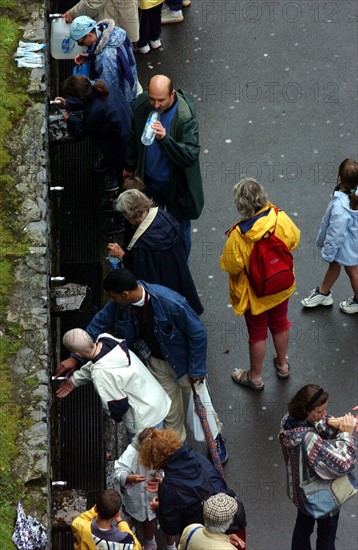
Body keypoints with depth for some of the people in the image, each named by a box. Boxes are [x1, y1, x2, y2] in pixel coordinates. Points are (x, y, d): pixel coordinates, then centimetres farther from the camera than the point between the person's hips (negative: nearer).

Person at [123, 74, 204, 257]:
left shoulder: (186, 117, -31)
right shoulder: (141, 104, -15)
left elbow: (190, 156, -35)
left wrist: (164, 138, -48)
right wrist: (130, 166, 15)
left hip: (176, 185, -4)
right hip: (148, 180, 4)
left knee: (180, 228, 18)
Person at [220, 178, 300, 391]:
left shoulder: (239, 235, -34)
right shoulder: (281, 219, -24)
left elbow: (231, 266, -22)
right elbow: (294, 241, -5)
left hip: (255, 293, -3)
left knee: (257, 333, 18)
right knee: (280, 325, 28)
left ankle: (255, 377, 39)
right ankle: (282, 365, 50)